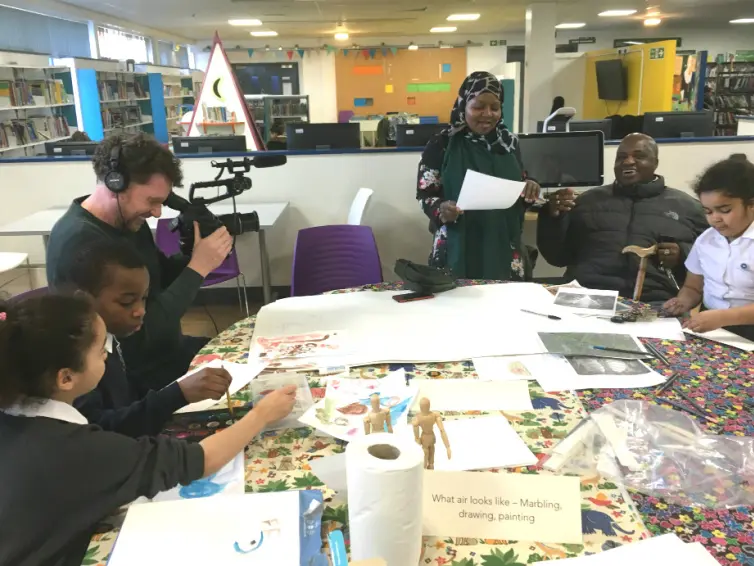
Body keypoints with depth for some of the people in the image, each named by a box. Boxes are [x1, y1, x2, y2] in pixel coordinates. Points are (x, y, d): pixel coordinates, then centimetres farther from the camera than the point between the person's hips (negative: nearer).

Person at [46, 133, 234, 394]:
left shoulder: (128, 220, 0)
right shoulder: (81, 242, -28)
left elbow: (160, 275, 14)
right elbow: (143, 332, -30)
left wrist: (194, 257, -6)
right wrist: (198, 268, -25)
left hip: (166, 351, 9)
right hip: (135, 379, -8)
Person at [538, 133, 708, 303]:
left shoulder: (687, 206, 17)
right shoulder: (590, 199, 19)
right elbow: (557, 257, 17)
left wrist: (683, 256, -4)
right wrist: (553, 217, 1)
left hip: (653, 302, -1)